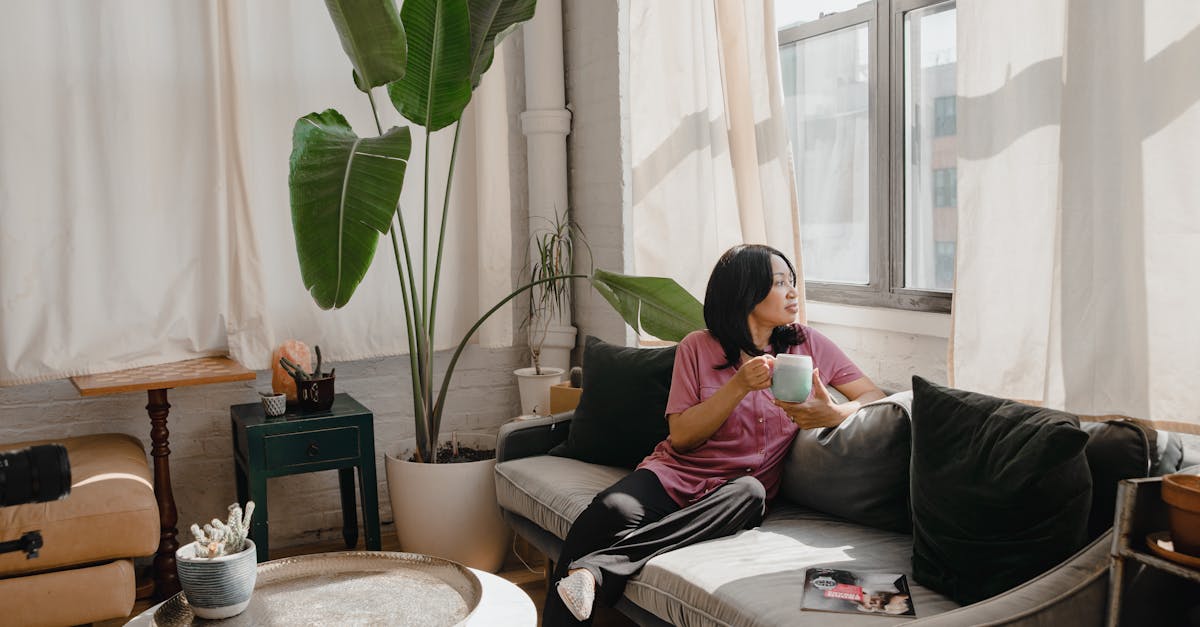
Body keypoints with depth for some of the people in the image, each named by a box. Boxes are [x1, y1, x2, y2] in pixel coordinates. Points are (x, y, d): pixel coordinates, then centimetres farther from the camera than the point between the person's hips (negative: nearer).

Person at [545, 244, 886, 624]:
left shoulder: (807, 344, 7)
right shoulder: (699, 347, 3)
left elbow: (874, 396, 7)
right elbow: (681, 436, -3)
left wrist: (833, 414, -16)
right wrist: (740, 385, -15)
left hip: (736, 484, 1)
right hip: (675, 472, -1)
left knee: (750, 493, -37)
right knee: (614, 509, -34)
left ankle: (598, 569, -43)